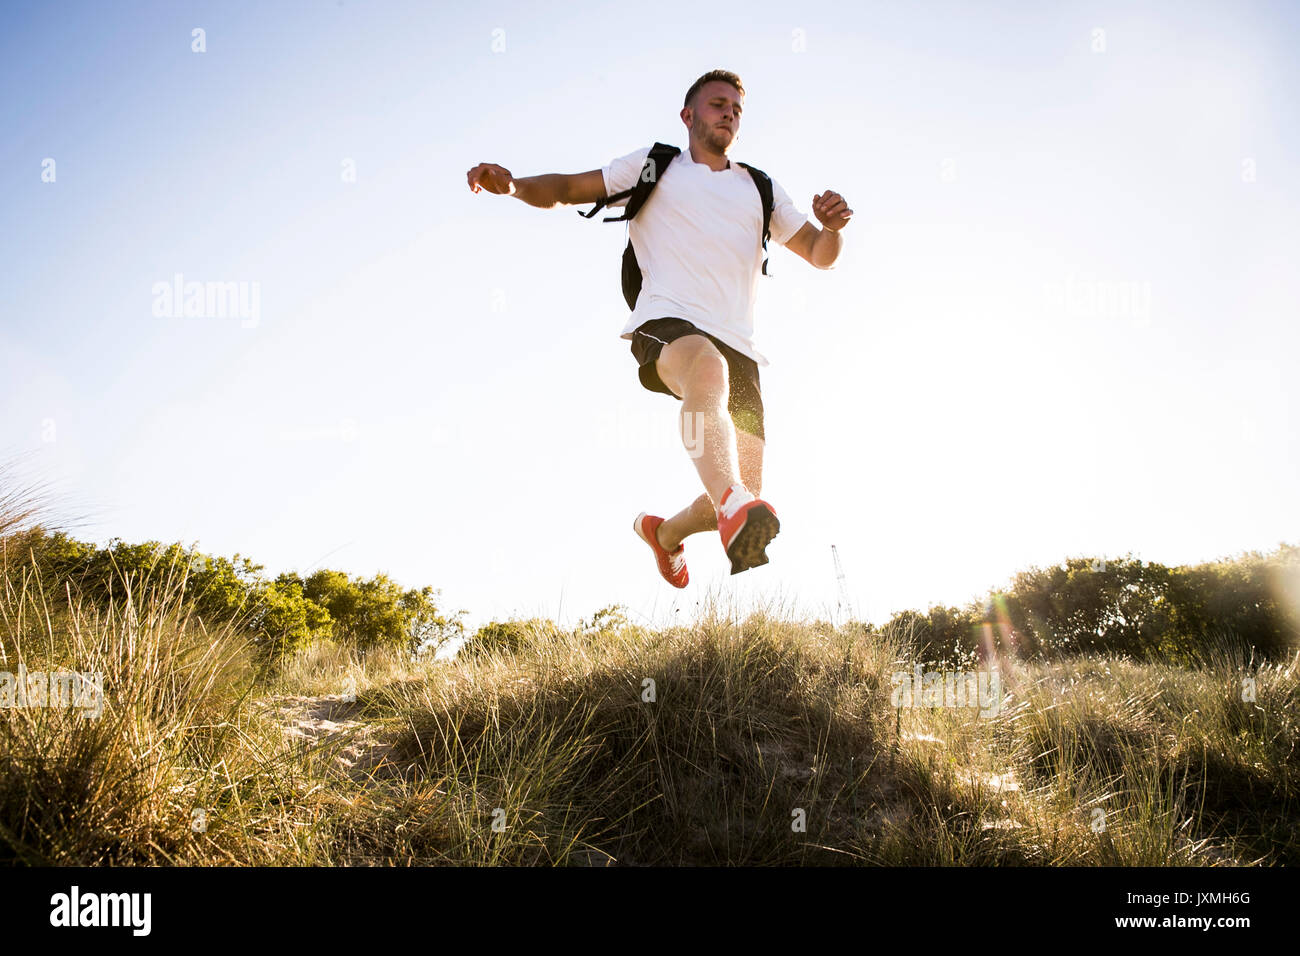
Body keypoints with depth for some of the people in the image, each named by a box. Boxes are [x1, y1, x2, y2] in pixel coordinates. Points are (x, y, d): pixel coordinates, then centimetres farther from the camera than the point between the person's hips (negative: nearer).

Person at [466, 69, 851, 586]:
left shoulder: (760, 189, 26)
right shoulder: (653, 166, 19)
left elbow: (819, 254, 26)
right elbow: (567, 188, 16)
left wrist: (832, 226, 2)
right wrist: (514, 185, -5)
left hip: (737, 345, 4)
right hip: (666, 323, -4)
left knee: (747, 492, -8)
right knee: (708, 368, -42)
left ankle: (665, 532, 25)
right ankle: (734, 507, -65)